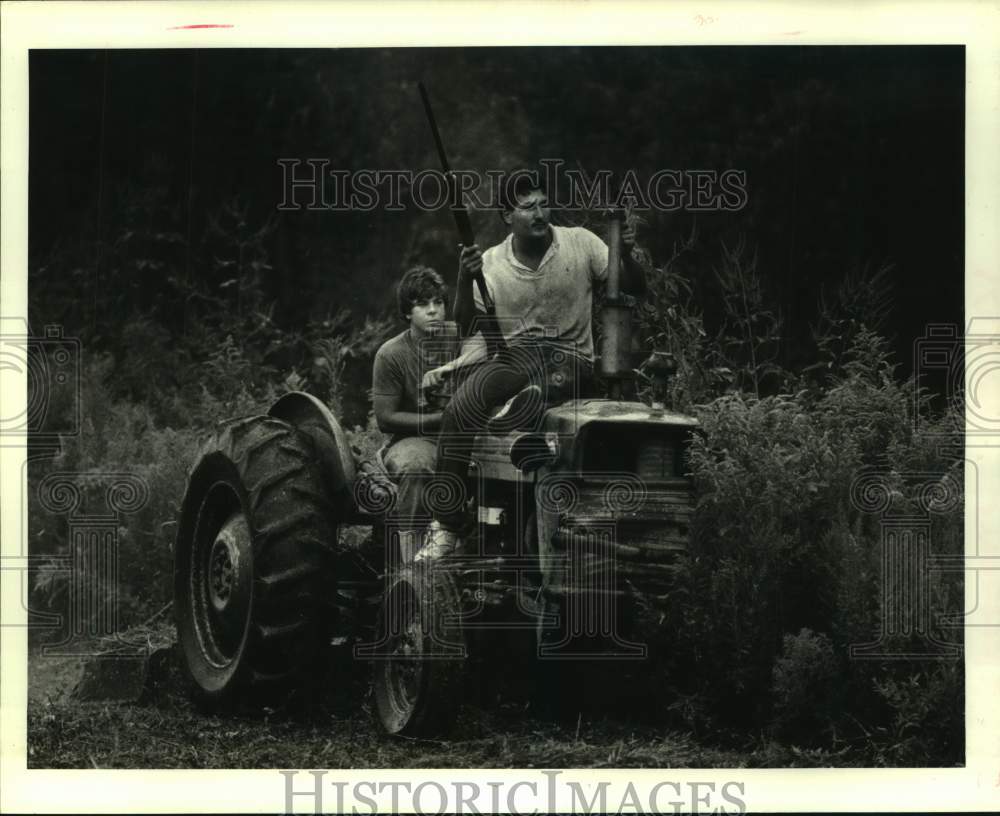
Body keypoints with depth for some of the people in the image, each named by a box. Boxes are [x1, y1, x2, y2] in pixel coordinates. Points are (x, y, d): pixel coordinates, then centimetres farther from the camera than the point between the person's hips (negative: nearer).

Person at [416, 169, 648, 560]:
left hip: (570, 358, -1)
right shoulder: (490, 263, 3)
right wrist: (465, 281, -17)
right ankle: (446, 526, -24)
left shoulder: (580, 243, 0)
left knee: (537, 390, -39)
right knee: (458, 408, -27)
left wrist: (627, 254, -19)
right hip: (515, 354, 1)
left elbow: (635, 289, 3)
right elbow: (467, 330, 0)